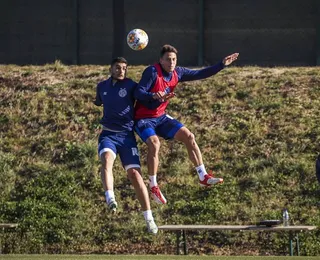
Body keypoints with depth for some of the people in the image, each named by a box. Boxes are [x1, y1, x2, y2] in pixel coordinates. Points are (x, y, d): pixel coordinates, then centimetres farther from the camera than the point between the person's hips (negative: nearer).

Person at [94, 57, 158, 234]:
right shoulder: (102, 86, 12)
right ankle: (110, 199, -50)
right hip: (108, 135, 2)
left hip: (127, 135, -2)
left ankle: (149, 218, -3)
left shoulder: (131, 86, -1)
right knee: (106, 159, -31)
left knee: (134, 174, -9)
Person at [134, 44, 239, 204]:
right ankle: (153, 187, -18)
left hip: (161, 117, 7)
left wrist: (222, 64, 3)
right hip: (143, 119, -7)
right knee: (154, 143, -31)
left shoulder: (177, 73, 1)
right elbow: (138, 92, -27)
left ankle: (203, 177, 2)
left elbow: (200, 74, 9)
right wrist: (154, 96, -46)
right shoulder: (152, 72, -19)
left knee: (188, 136, -4)